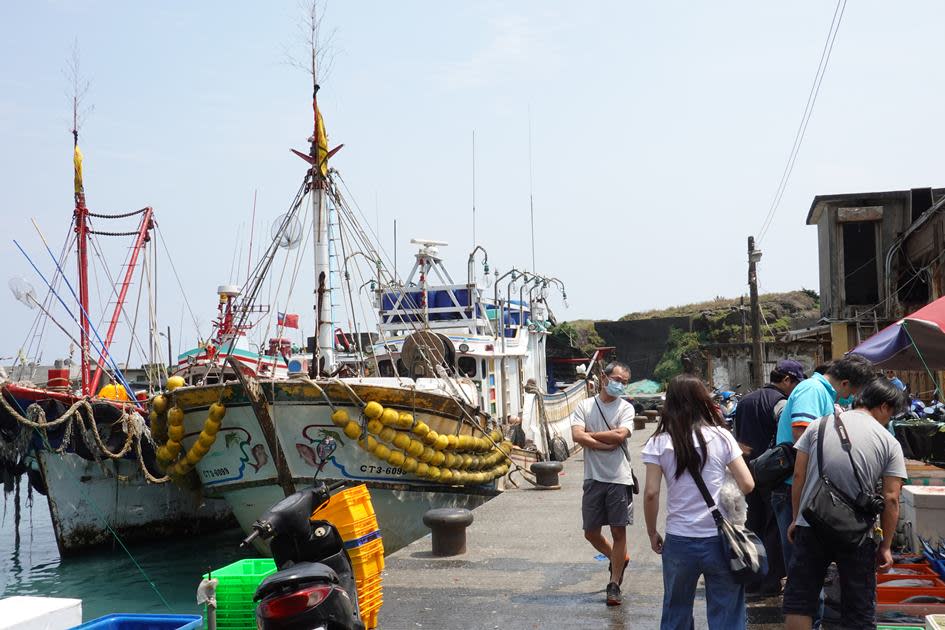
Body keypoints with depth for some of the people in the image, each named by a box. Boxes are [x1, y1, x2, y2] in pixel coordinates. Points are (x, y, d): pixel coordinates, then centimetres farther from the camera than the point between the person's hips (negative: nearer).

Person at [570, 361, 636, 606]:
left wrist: (590, 434, -7)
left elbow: (620, 434, -15)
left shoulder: (626, 408, 2)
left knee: (618, 531, 1)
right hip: (594, 478, 2)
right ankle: (619, 559, 37)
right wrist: (607, 444, -15)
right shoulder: (584, 406, 5)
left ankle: (614, 584, 12)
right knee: (591, 532, 9)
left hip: (620, 478, -2)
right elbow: (577, 435, -10)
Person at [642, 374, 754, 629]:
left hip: (679, 542, 0)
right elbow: (747, 484, -4)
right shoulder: (721, 436, -2)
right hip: (720, 540, 0)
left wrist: (652, 532, 6)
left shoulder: (659, 443, -3)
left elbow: (651, 493, -7)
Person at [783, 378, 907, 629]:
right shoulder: (889, 443, -2)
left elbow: (798, 475, 2)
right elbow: (891, 499, -5)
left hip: (811, 528, 1)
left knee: (799, 599, 13)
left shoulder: (819, 425, 3)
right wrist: (885, 547, 3)